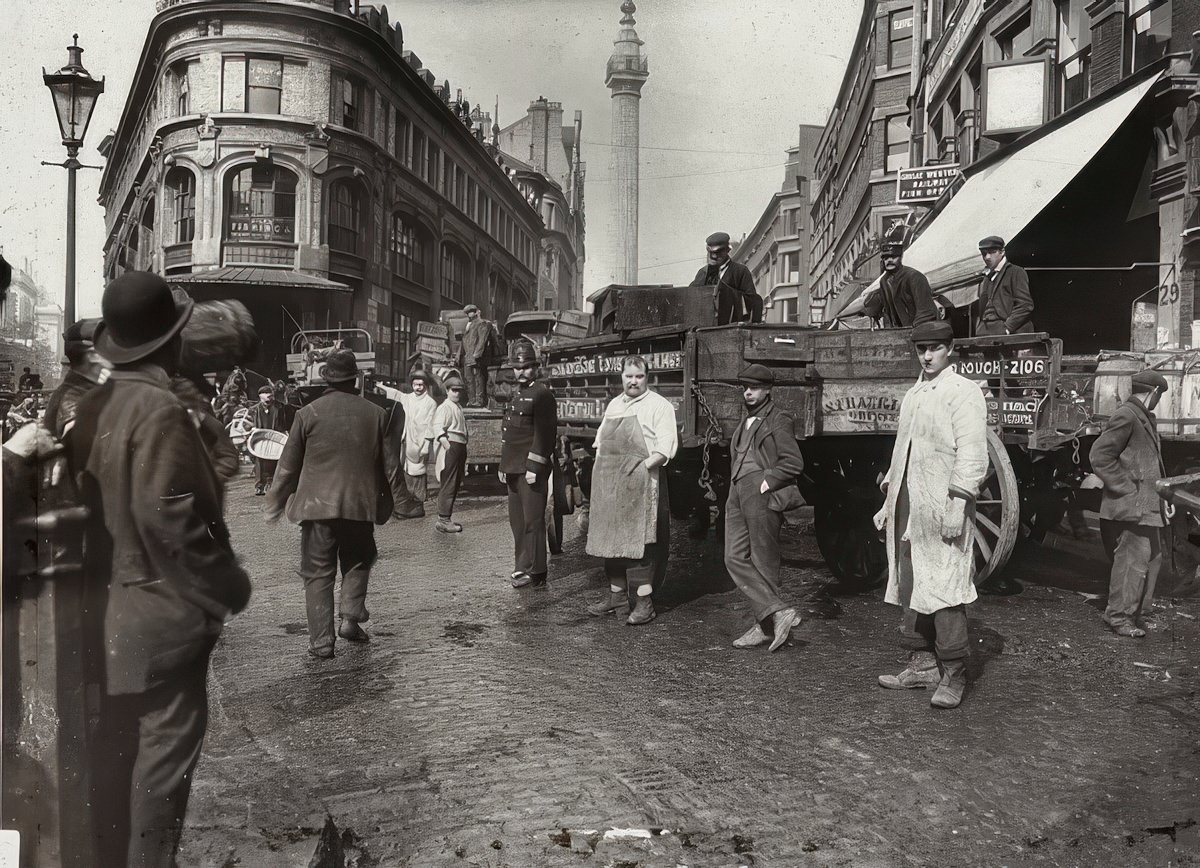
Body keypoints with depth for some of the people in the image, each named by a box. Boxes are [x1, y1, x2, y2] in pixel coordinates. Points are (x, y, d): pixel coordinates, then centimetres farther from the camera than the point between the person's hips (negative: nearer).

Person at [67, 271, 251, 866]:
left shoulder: (93, 407, 4)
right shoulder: (160, 411, -20)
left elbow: (84, 496, 10)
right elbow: (169, 521, -25)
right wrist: (227, 588, -14)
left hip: (109, 605, 8)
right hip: (161, 610, -8)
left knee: (118, 743, 20)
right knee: (165, 744, 5)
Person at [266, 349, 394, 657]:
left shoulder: (308, 414, -4)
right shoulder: (376, 414, 1)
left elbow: (288, 466, 1)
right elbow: (385, 464, 9)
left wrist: (275, 505, 14)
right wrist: (384, 507, 20)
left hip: (317, 505, -1)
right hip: (360, 504, 2)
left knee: (318, 573, 6)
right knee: (357, 562, 22)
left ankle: (321, 641, 5)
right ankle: (351, 617, 7)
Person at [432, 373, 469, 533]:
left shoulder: (458, 407, 21)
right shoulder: (445, 407, -9)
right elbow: (438, 426, -22)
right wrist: (444, 441, -34)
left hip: (460, 448, 10)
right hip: (450, 447, -10)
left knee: (455, 484, 14)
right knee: (448, 485, -9)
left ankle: (446, 518, 23)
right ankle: (443, 521, -5)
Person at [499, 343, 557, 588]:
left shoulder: (542, 394, -8)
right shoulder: (516, 395, 19)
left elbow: (545, 434, -15)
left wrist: (534, 467, -20)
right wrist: (503, 466, 19)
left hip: (532, 468, -9)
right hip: (514, 468, 9)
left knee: (532, 520, -5)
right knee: (517, 520, 12)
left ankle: (536, 573, 0)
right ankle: (522, 566, 22)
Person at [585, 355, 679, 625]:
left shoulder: (658, 405, -2)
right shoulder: (613, 405, 19)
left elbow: (666, 446, -11)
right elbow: (601, 439, 27)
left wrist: (644, 466, -20)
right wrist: (601, 465, 12)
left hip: (640, 481, -7)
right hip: (609, 482, 7)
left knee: (638, 539, -9)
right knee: (611, 538, 11)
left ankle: (644, 602, -5)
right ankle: (616, 595, 23)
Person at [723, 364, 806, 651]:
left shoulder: (779, 421, -3)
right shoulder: (745, 422, 21)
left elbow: (793, 462, -11)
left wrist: (766, 482, -14)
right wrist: (734, 487, 17)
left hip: (763, 496, -8)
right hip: (737, 495, 8)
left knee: (764, 562, -2)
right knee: (735, 558, -1)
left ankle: (766, 626, 7)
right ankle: (779, 612, 2)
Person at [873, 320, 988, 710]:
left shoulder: (964, 392, -5)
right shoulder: (913, 395, 19)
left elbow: (971, 454, -13)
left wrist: (957, 505, -19)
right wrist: (889, 502, 21)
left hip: (942, 510, -8)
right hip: (908, 509, 8)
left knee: (943, 589, -7)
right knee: (910, 586, 11)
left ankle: (953, 675, 1)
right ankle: (922, 664, 21)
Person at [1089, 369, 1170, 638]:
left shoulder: (1144, 417, 18)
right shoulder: (1126, 416, -13)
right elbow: (1100, 456, -19)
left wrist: (1163, 496, 17)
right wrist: (1127, 488, -18)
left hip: (1146, 505, 10)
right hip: (1131, 505, -10)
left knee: (1152, 557, 15)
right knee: (1133, 560, -6)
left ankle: (1138, 614, 26)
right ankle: (1119, 618, 3)